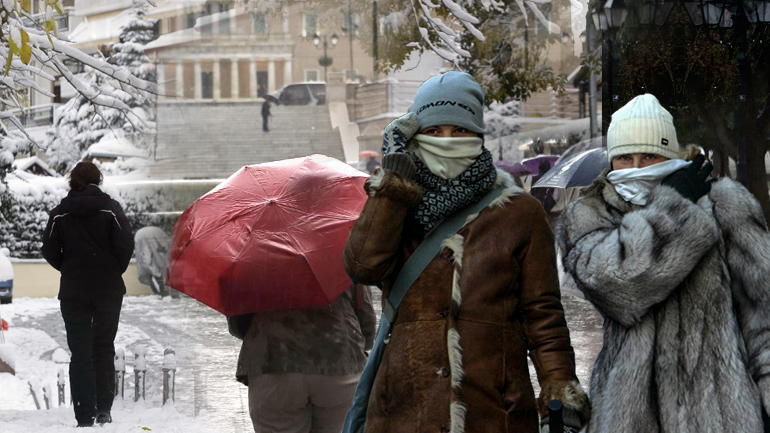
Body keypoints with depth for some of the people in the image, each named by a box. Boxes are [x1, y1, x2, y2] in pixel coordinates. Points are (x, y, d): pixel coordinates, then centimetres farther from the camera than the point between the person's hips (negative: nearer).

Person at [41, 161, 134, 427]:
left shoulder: (61, 213, -1)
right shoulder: (109, 208, -6)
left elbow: (49, 251, -2)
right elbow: (125, 245, -11)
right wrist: (116, 270, 6)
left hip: (73, 291, 0)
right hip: (109, 290, 0)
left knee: (80, 353, 3)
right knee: (104, 350, 12)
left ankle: (85, 415, -6)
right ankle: (103, 410, 8)